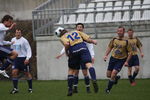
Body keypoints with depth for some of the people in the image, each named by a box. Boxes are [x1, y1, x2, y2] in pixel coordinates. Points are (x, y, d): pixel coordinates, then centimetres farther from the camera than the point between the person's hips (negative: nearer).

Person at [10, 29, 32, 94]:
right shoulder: (13, 40, 9)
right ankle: (15, 88, -4)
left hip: (23, 59, -5)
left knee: (27, 73, 3)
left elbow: (28, 49, -9)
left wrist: (27, 58, -19)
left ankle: (30, 88, 14)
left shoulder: (24, 40, -8)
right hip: (16, 58, 5)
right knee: (14, 72, -9)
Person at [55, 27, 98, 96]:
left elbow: (67, 44, -9)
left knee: (71, 70, 16)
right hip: (83, 47, 1)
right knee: (88, 64, -16)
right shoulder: (76, 32, 27)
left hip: (73, 51, -1)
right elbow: (88, 39, 19)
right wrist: (93, 41, 38)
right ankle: (94, 80, -44)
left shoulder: (63, 37, 15)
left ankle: (70, 90, 16)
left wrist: (66, 52, 6)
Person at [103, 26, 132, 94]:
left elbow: (130, 52, -6)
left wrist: (127, 61, -14)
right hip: (113, 58, 5)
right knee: (108, 75, 5)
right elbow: (109, 47, 14)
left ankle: (108, 89, -4)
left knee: (114, 73, -18)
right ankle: (116, 78, 39)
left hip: (121, 60, -4)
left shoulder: (126, 42, -10)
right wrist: (106, 55, 1)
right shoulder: (114, 40, 1)